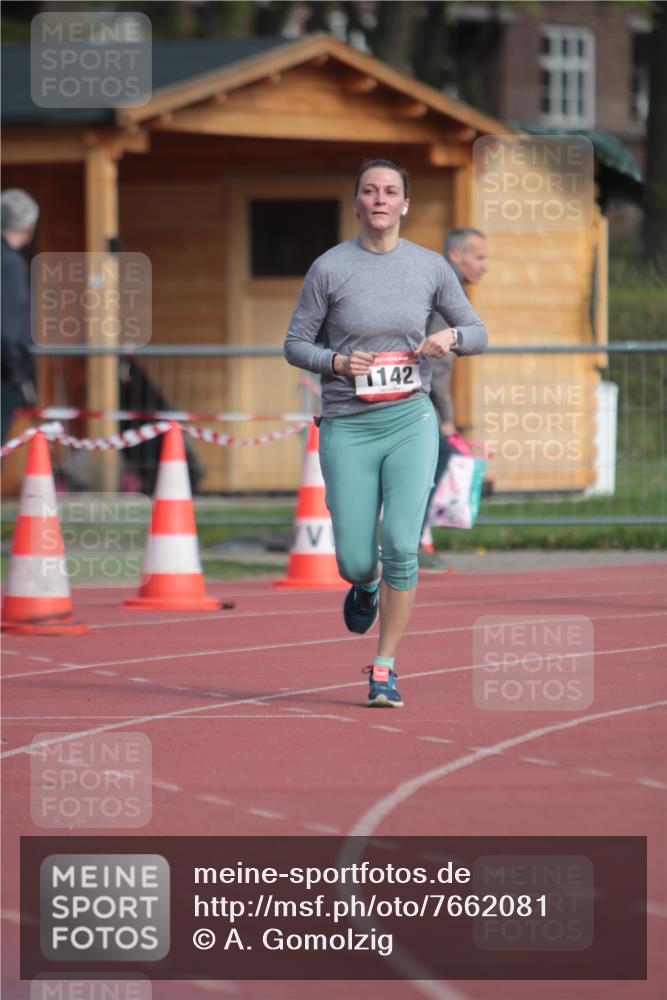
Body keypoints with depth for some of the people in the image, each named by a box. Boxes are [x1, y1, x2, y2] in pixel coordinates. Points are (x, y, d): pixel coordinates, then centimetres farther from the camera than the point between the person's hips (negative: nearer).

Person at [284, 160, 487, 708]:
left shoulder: (430, 267, 3)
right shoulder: (330, 268, -3)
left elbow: (478, 333, 13)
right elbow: (295, 344, 4)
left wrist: (450, 337, -10)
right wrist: (337, 362, -15)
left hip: (411, 421, 1)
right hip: (348, 428, -1)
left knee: (402, 545, -15)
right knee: (355, 559, -2)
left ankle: (385, 670, -2)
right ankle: (365, 587, 39)